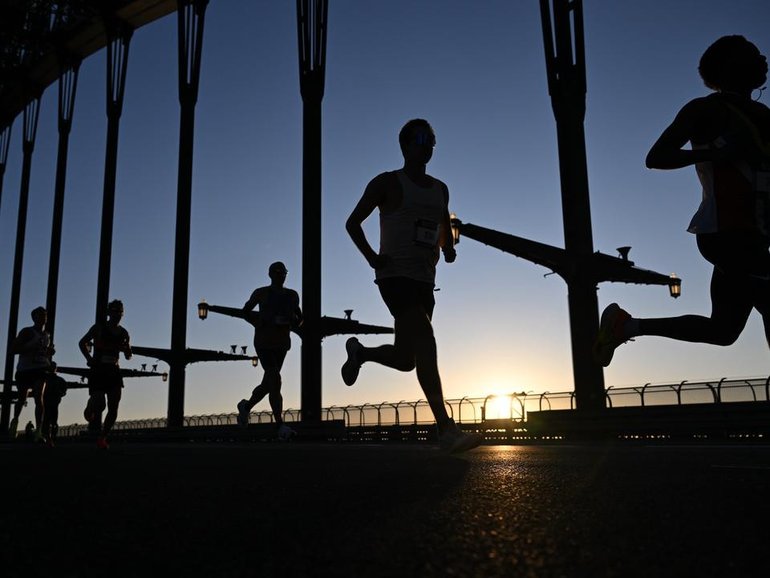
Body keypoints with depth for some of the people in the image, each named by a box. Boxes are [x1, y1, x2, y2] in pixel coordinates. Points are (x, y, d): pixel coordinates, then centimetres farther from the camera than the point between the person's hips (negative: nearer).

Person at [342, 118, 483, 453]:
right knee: (425, 341, -23)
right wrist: (372, 258, -10)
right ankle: (446, 430, -24)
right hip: (395, 277, -7)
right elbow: (353, 222, 4)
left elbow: (445, 229, 31)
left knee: (405, 359, 8)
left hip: (424, 281, 7)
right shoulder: (387, 183, 1)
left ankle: (358, 352, 39)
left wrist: (448, 250, 7)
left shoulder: (440, 189, 18)